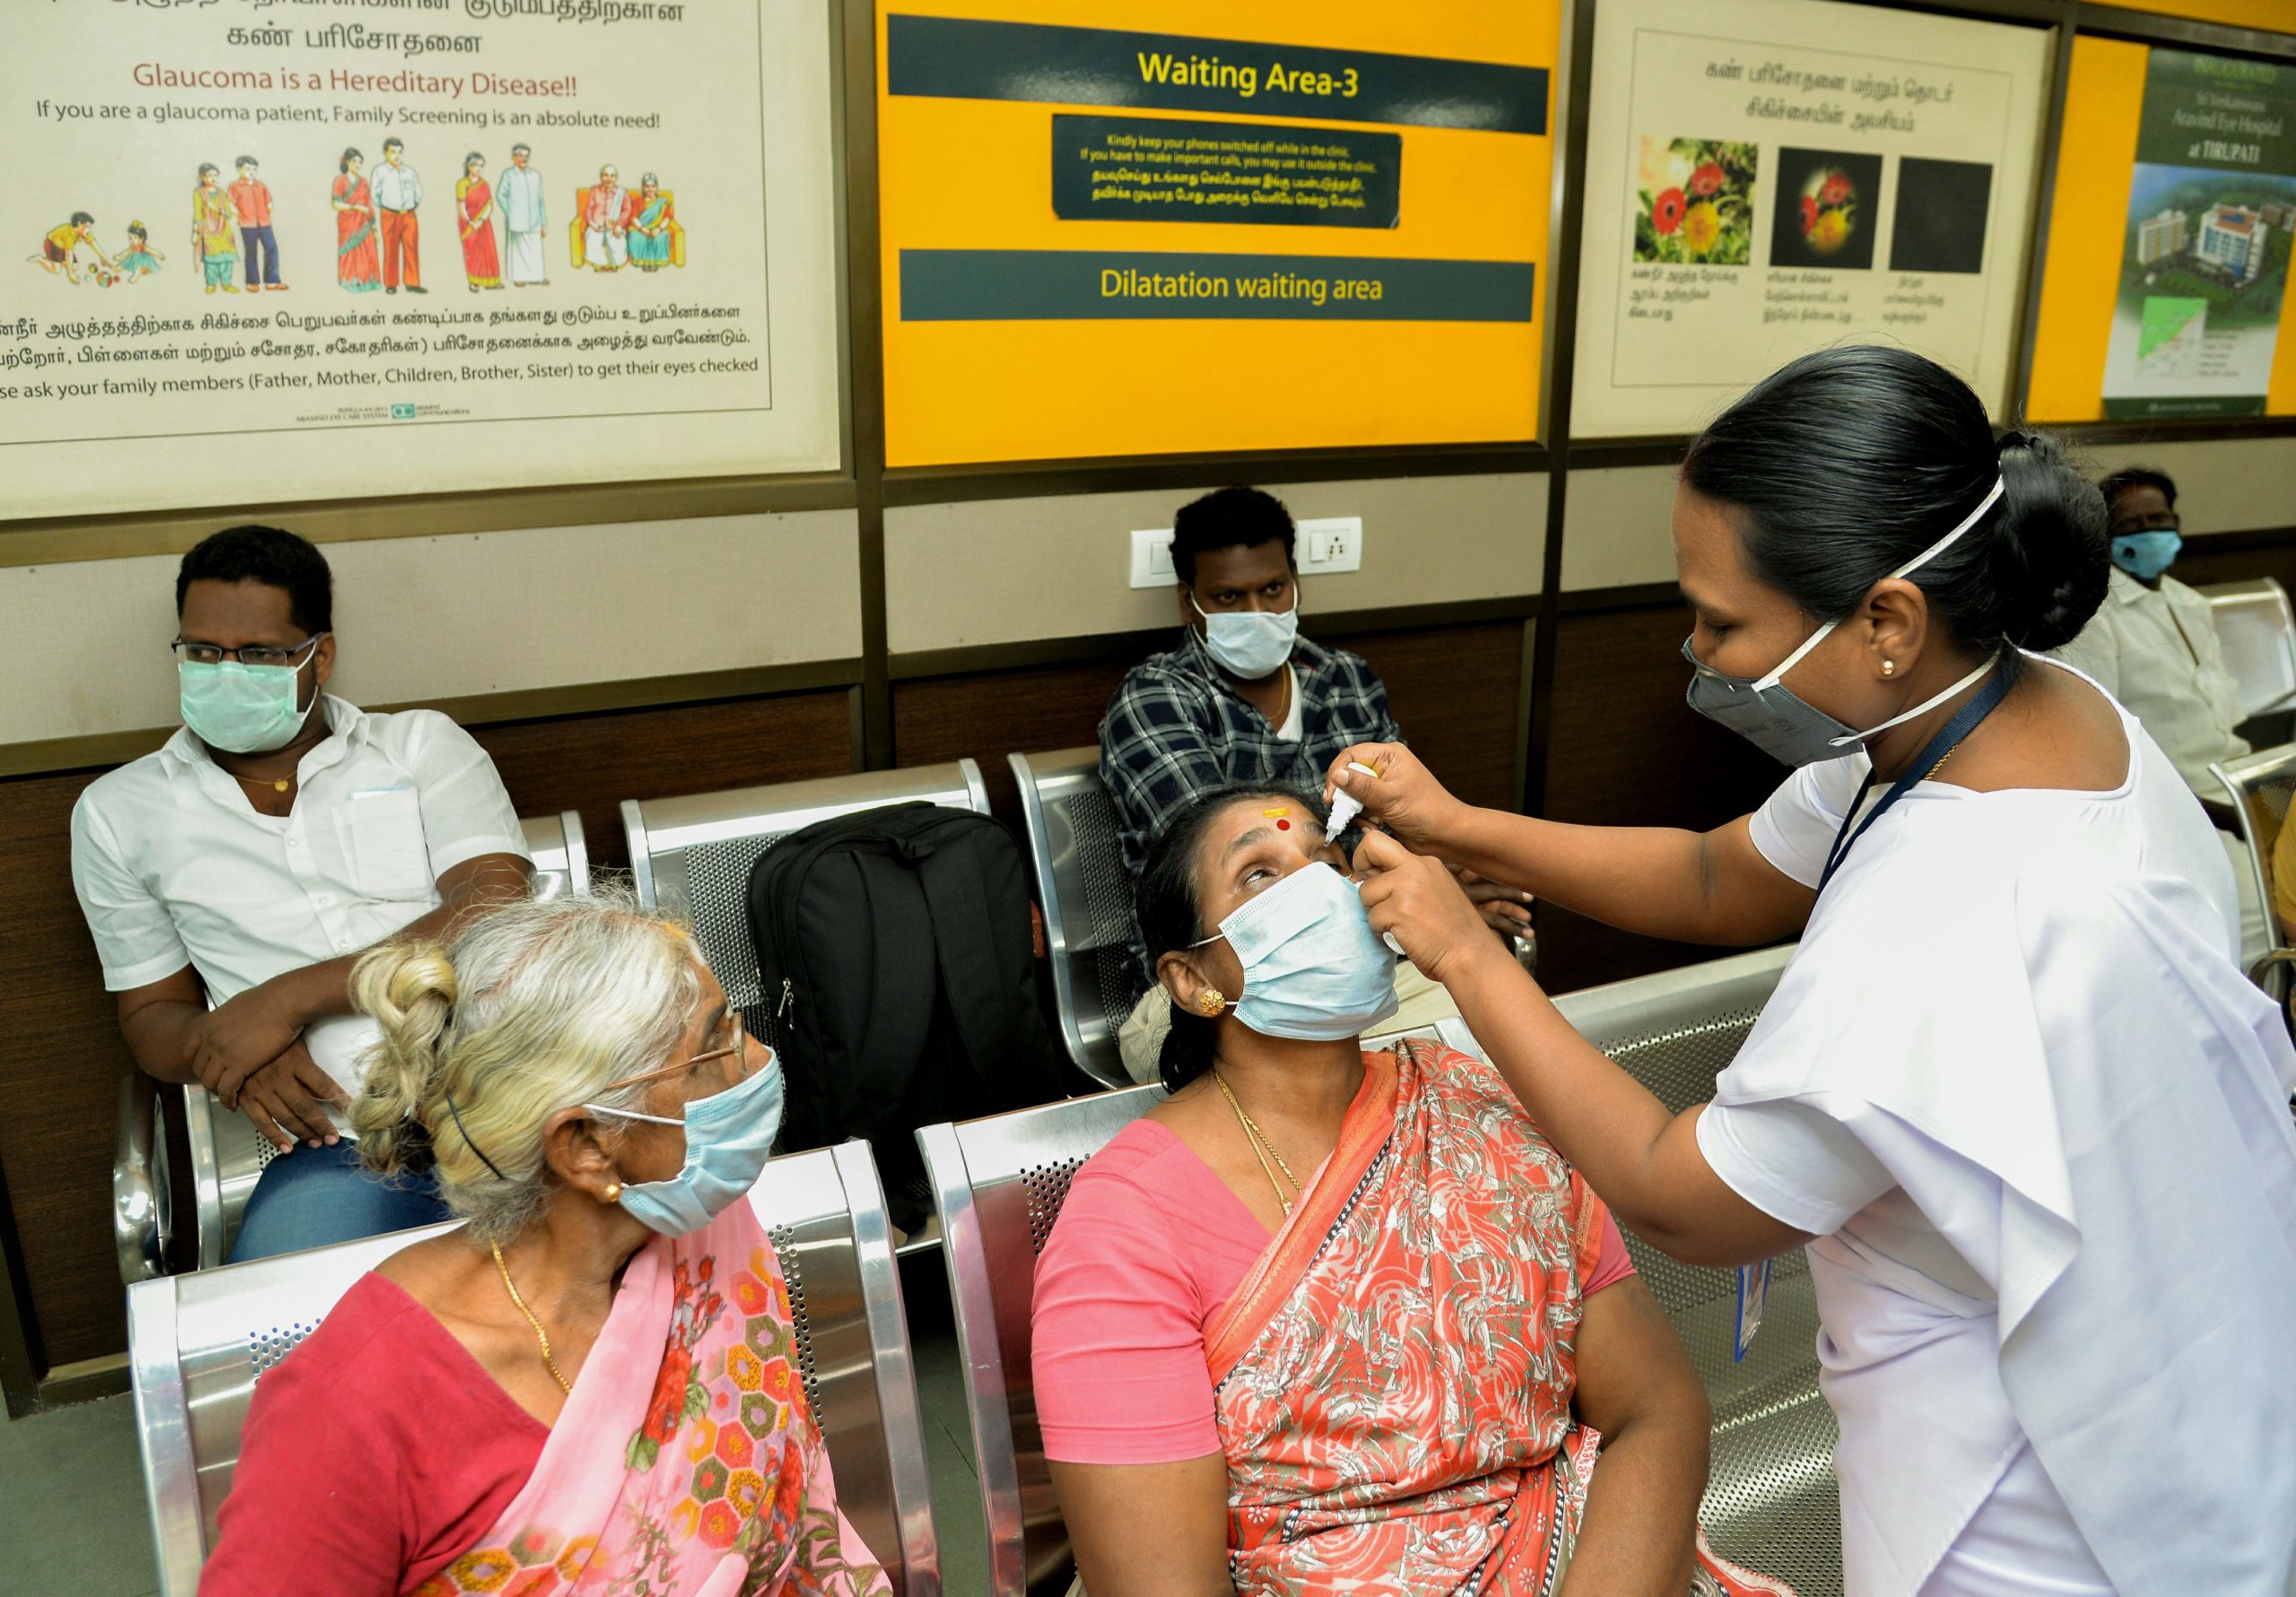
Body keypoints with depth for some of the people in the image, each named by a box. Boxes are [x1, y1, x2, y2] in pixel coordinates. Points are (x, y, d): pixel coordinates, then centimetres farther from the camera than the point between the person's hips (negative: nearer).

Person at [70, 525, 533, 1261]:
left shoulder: (423, 745, 13)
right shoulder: (119, 813, 19)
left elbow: (498, 915, -1)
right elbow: (151, 1012, 23)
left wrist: (290, 998, -7)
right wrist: (219, 1052, -2)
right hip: (345, 1137, 1)